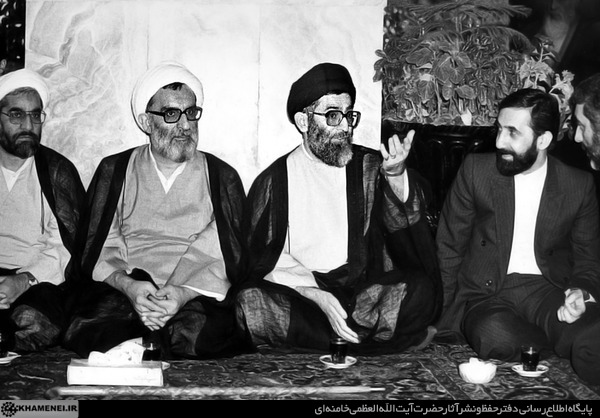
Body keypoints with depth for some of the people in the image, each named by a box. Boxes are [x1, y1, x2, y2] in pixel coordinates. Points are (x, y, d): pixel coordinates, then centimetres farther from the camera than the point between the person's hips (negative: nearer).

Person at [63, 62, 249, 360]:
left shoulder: (222, 177, 13)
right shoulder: (113, 171, 16)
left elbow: (231, 259, 3)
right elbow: (98, 251, 7)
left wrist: (186, 293, -17)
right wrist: (129, 286, -15)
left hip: (197, 296, 0)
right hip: (121, 291, 0)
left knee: (198, 332, -35)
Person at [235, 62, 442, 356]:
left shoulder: (370, 166, 11)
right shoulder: (273, 181, 6)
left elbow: (406, 220, -4)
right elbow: (267, 258, -3)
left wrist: (396, 175, -25)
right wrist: (319, 296, -19)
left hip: (367, 291, 1)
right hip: (299, 294, -1)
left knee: (420, 290, -27)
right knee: (251, 302, -30)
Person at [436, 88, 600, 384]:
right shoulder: (475, 169, 1)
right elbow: (449, 246, 7)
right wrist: (443, 315, 2)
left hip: (548, 290, -1)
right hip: (486, 293, 2)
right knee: (495, 336, -36)